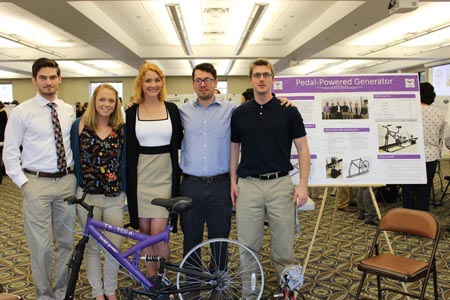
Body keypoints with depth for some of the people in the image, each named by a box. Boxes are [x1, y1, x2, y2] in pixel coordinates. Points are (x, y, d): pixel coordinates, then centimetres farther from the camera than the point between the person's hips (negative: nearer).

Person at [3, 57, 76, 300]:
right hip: (37, 183, -3)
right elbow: (9, 152, -2)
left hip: (67, 181, 4)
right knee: (40, 246, 2)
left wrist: (77, 174, 4)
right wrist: (22, 182, -8)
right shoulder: (21, 112, -3)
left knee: (66, 242, 13)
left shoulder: (69, 111, 7)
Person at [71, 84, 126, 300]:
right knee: (92, 246, 11)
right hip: (87, 196, 0)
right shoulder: (80, 125, -1)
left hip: (114, 198, 1)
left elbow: (126, 161, 6)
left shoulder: (121, 129, 2)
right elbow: (73, 158, 5)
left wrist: (126, 189, 2)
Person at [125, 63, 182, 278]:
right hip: (140, 175, 2)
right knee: (144, 230, 9)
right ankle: (151, 277, 26)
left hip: (164, 176, -1)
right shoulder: (132, 112, 3)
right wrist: (128, 179, 0)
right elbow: (128, 149, 5)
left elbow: (177, 143, 6)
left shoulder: (171, 109, 3)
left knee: (157, 233, -6)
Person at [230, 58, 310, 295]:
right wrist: (233, 181, 5)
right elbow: (234, 148, 12)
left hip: (280, 184, -1)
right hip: (248, 185, 2)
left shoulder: (288, 111, 0)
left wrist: (303, 184, -7)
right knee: (248, 247, 7)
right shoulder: (240, 113, 6)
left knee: (284, 247, 6)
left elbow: (302, 148, 1)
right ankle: (249, 293, 23)